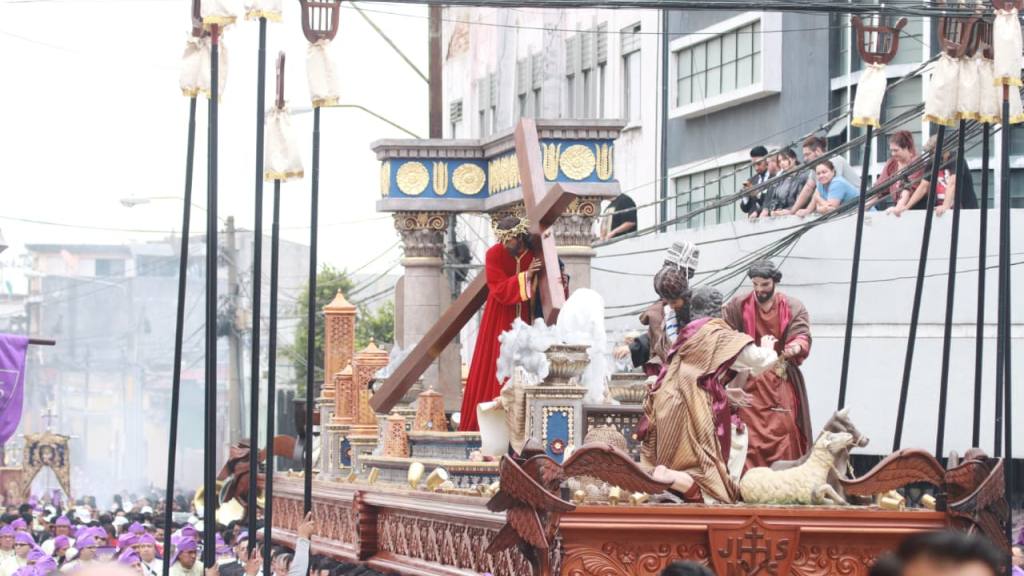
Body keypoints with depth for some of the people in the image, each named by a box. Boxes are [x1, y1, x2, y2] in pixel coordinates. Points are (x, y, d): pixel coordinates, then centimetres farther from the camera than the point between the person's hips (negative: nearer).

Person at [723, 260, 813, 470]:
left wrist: (796, 347, -35)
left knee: (784, 432, -5)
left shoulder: (794, 308, 2)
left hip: (781, 383, 0)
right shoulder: (737, 306, 3)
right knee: (750, 436, -5)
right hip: (749, 381, 0)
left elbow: (803, 336, -12)